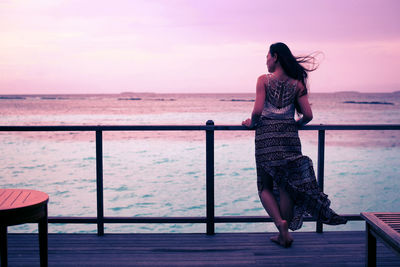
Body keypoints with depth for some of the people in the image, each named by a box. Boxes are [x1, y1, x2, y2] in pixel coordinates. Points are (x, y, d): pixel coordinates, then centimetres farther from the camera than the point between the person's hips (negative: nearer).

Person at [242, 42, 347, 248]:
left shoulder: (264, 80, -3)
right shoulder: (296, 83, 6)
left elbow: (257, 111, -12)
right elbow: (308, 115, 2)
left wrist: (252, 123, 8)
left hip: (266, 136, -3)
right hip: (289, 136, 3)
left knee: (265, 186, 10)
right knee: (285, 186, 10)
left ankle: (280, 223, -10)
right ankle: (284, 235, 14)